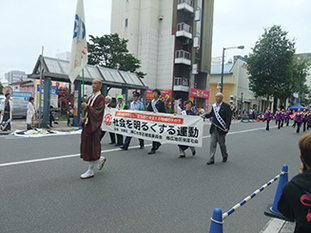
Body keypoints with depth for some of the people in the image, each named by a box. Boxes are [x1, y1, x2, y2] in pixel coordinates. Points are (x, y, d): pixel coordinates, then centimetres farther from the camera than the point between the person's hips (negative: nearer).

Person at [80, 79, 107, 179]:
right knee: (86, 146, 12)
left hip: (94, 126, -8)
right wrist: (84, 118, 4)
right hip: (87, 125, 9)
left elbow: (98, 111, -20)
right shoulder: (90, 98, 15)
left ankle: (90, 171, 9)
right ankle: (100, 159, 33)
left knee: (91, 147, -3)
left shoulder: (101, 98, -10)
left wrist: (87, 107, -26)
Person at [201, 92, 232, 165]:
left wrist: (227, 127, -19)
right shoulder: (214, 105, 9)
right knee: (212, 143, 1)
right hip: (213, 128, 5)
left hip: (221, 129, -4)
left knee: (222, 144, 10)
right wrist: (205, 115, 2)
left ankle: (225, 156, 35)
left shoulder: (226, 106, -7)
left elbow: (228, 117, -11)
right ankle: (211, 159, 5)